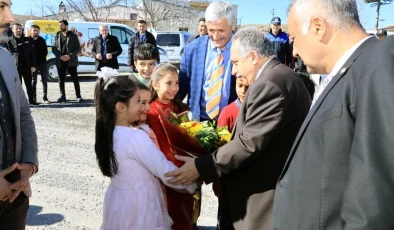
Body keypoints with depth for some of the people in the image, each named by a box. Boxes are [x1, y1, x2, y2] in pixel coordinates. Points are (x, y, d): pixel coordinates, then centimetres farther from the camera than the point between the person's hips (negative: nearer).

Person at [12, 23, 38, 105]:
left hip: (27, 66, 3)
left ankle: (31, 100, 22)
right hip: (16, 67, -2)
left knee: (29, 84, 12)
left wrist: (33, 65, -2)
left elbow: (32, 54, 6)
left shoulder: (27, 40, 7)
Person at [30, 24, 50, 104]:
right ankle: (34, 98, 8)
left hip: (42, 63, 3)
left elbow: (45, 51, 10)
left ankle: (45, 98, 9)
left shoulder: (42, 40, 9)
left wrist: (42, 58, -5)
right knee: (33, 81, 3)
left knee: (44, 81, 4)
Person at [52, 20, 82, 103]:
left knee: (75, 79, -1)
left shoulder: (73, 36, 2)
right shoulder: (57, 35, 9)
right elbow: (54, 48, 5)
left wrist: (69, 56, -15)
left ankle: (78, 96, 6)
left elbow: (78, 48, -2)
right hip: (60, 62, 3)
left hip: (71, 61, -3)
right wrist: (60, 56, -11)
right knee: (61, 80, 6)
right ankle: (62, 96, 14)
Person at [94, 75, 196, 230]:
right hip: (139, 205, -8)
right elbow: (166, 171, -21)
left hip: (118, 202, 8)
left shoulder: (107, 132, 0)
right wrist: (191, 185, -5)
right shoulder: (136, 137, -26)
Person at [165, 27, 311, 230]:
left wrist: (201, 167, -18)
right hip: (280, 185, 10)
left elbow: (249, 143, -24)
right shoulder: (284, 76, 11)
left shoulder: (268, 84, -22)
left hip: (265, 194, -10)